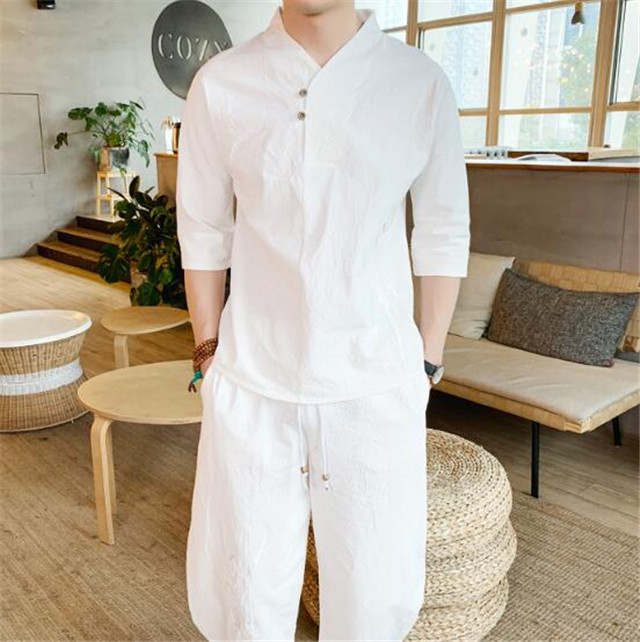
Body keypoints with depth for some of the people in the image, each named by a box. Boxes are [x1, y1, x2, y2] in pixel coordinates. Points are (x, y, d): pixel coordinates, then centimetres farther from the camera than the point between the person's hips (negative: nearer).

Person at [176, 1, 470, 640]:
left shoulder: (421, 83, -2)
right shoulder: (218, 84, -2)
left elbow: (444, 237, 4)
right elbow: (203, 233, 5)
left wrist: (428, 363, 6)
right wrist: (209, 353, 8)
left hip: (376, 385, 0)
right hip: (252, 382, 1)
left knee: (379, 589, 11)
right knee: (243, 586, 13)